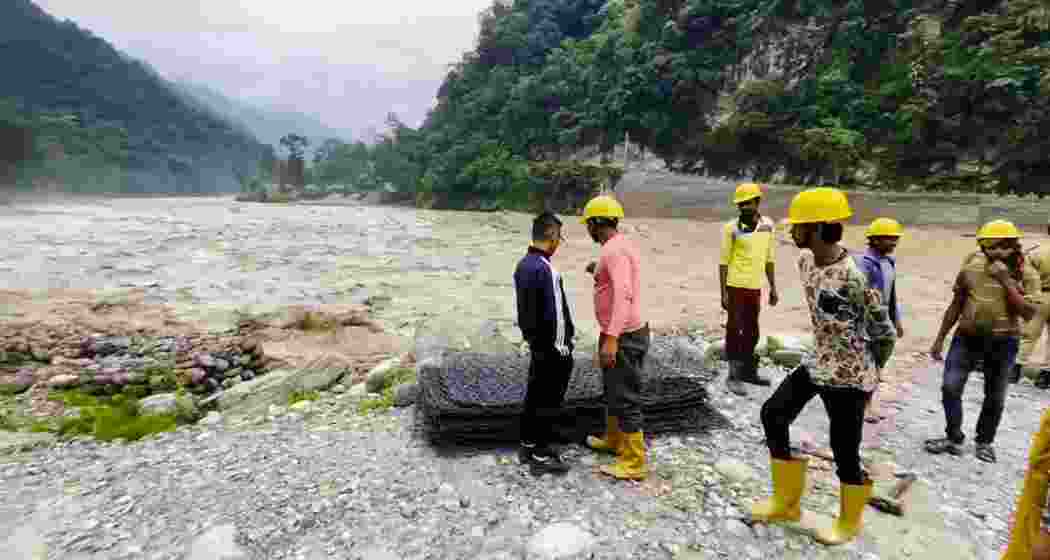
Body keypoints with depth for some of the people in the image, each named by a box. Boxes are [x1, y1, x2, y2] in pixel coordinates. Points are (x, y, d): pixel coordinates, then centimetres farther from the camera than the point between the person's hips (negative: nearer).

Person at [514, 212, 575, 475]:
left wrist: (534, 338, 17)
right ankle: (541, 456, 16)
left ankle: (528, 446, 32)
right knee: (548, 401, 3)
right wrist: (561, 346, -14)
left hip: (538, 344, 9)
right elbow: (551, 314, -22)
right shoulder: (543, 269, -24)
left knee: (534, 395, 19)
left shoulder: (524, 264, 6)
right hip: (553, 348, -9)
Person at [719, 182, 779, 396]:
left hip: (755, 287, 5)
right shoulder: (732, 228, -10)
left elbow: (768, 258, 12)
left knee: (752, 331, 15)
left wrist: (773, 287, 12)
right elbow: (723, 262, -7)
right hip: (736, 286, -5)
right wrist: (723, 292, -11)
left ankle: (748, 371, 30)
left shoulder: (768, 225, 4)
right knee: (735, 330, 0)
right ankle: (733, 376, 9)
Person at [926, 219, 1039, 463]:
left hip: (1003, 342, -1)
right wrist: (939, 338, 6)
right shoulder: (972, 266, -3)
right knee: (950, 387, -3)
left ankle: (984, 441, 32)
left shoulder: (1026, 275, -7)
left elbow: (1027, 313, -19)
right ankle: (953, 438, 14)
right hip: (967, 337, 1)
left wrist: (1006, 280, -23)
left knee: (995, 397, 12)